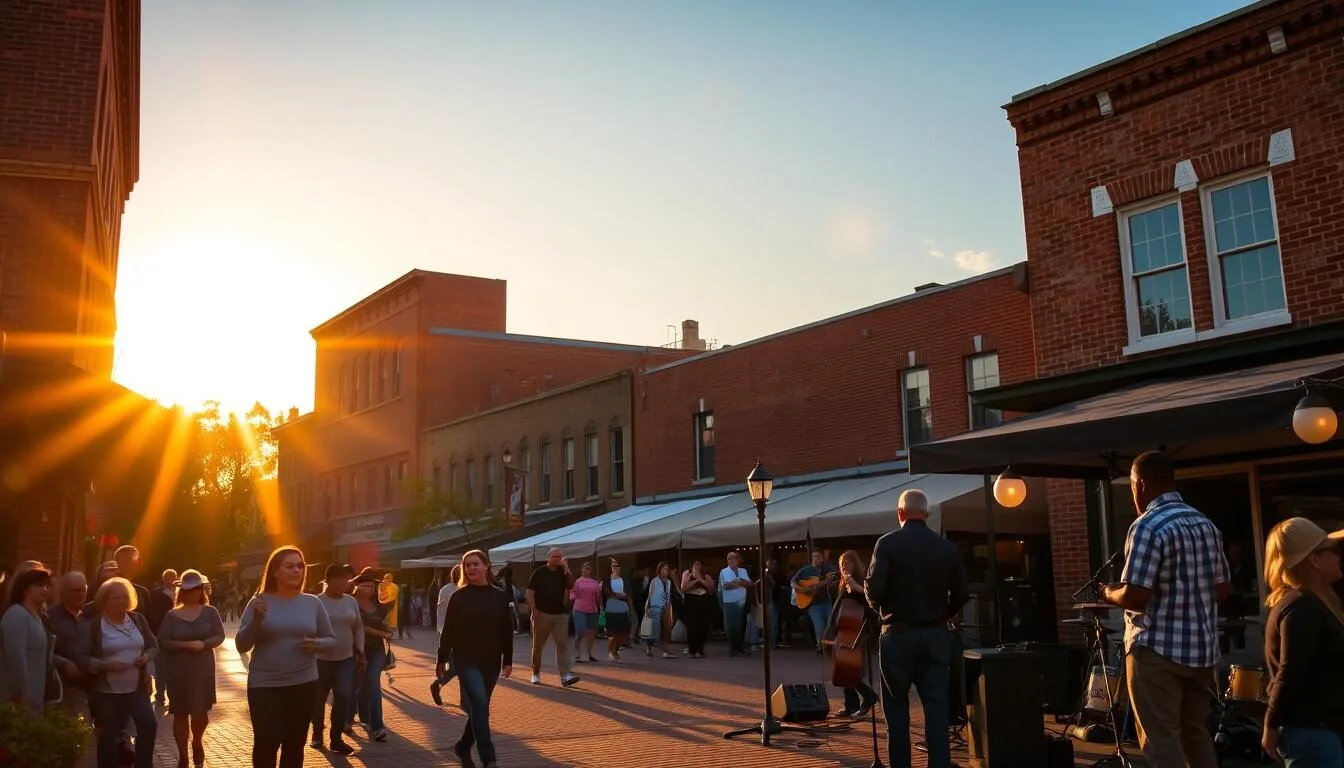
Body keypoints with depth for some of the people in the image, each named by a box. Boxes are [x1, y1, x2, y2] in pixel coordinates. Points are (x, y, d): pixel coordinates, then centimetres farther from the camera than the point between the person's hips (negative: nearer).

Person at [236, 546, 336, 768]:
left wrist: (318, 644, -13)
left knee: (295, 744, 10)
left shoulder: (313, 602, 2)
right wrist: (256, 619, -21)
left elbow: (331, 639, 9)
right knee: (266, 742, -8)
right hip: (264, 684, -2)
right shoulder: (259, 602, -3)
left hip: (303, 684, 2)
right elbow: (241, 645, -5)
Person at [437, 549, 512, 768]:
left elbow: (507, 631, 5)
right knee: (479, 706, -13)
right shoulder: (459, 597, -4)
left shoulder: (500, 597, 2)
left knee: (479, 707, 11)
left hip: (491, 662, 3)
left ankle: (463, 747, 32)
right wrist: (441, 659, 0)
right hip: (466, 660, -3)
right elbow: (449, 630, -1)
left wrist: (508, 660, 4)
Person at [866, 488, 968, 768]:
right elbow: (961, 595, 3)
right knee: (937, 707, 4)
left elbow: (874, 589, -15)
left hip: (899, 635, -2)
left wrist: (882, 609, 6)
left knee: (897, 708, 9)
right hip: (936, 635, 3)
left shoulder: (888, 543, -8)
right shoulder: (947, 547, 2)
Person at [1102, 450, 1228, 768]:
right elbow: (1222, 590, 14)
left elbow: (1135, 596, -21)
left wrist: (1109, 593, -1)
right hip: (1202, 647, 8)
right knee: (1196, 733, 18)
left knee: (1161, 739, -1)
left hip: (1158, 649, -8)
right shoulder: (1207, 525, 9)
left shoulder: (1148, 527, -15)